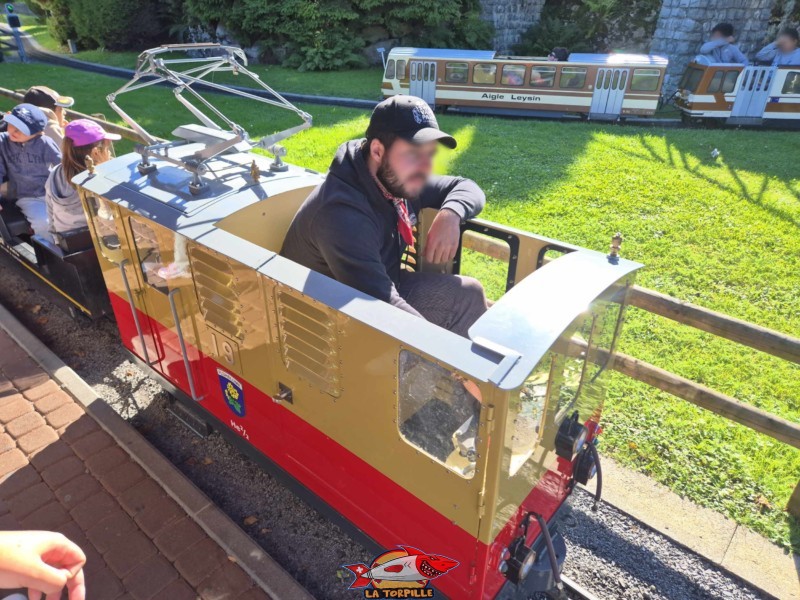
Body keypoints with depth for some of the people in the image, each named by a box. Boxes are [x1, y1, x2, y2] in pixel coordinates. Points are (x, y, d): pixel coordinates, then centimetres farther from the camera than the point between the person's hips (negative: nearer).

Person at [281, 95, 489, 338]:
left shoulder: (401, 181, -7)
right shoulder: (343, 212, -33)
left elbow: (467, 187, 6)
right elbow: (382, 308, -39)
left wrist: (450, 214, -16)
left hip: (385, 289, 8)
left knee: (470, 294, 4)